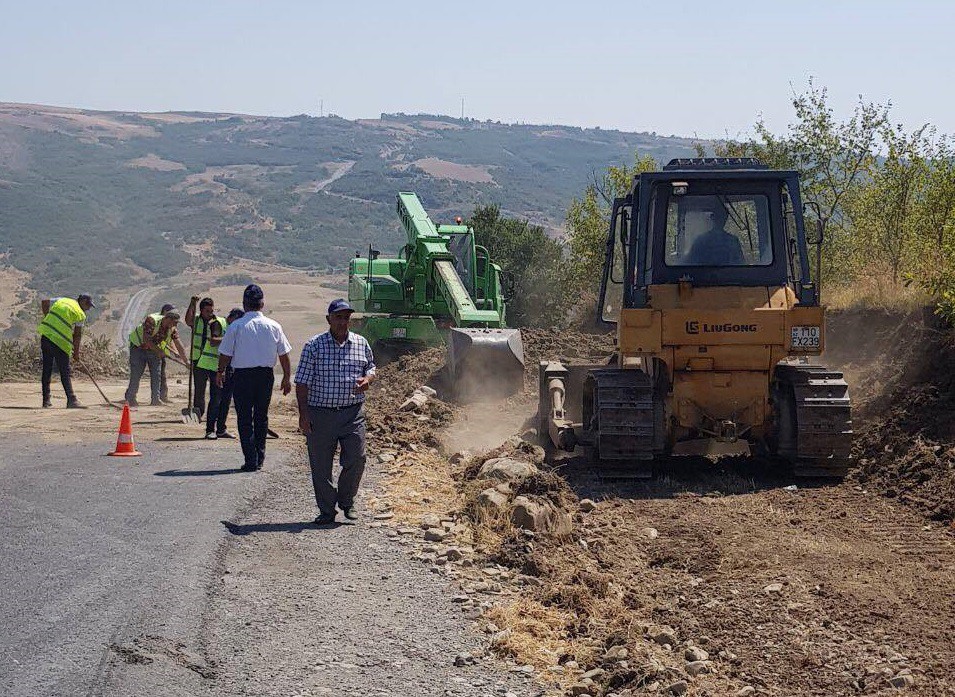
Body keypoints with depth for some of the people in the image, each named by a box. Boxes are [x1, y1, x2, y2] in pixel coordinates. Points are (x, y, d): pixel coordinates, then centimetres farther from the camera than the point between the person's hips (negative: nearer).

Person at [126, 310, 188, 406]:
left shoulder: (172, 329, -10)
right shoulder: (151, 320, -29)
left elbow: (178, 345, -6)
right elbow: (146, 340, -32)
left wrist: (186, 361, -10)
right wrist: (158, 350, -34)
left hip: (155, 350, 5)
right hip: (139, 347, -5)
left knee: (156, 374, -2)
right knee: (136, 374, -6)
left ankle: (155, 399, 2)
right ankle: (130, 398, 5)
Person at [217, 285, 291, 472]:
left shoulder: (235, 327, -9)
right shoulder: (274, 326, -1)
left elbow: (225, 354, -3)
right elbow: (284, 355, 4)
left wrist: (221, 372, 15)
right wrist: (287, 377, 15)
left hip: (242, 375, -3)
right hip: (266, 375, 3)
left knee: (245, 418, 4)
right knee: (261, 416, 16)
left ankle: (251, 460, 0)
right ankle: (260, 458, 20)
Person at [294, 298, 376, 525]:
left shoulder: (361, 343, 8)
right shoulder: (314, 346, -2)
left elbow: (371, 368, 21)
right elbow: (302, 382, -2)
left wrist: (367, 380, -4)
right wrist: (303, 414, -8)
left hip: (353, 413, 2)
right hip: (320, 414, -2)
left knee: (356, 459, -2)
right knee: (321, 465, 3)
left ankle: (347, 501, 22)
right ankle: (327, 510, 17)